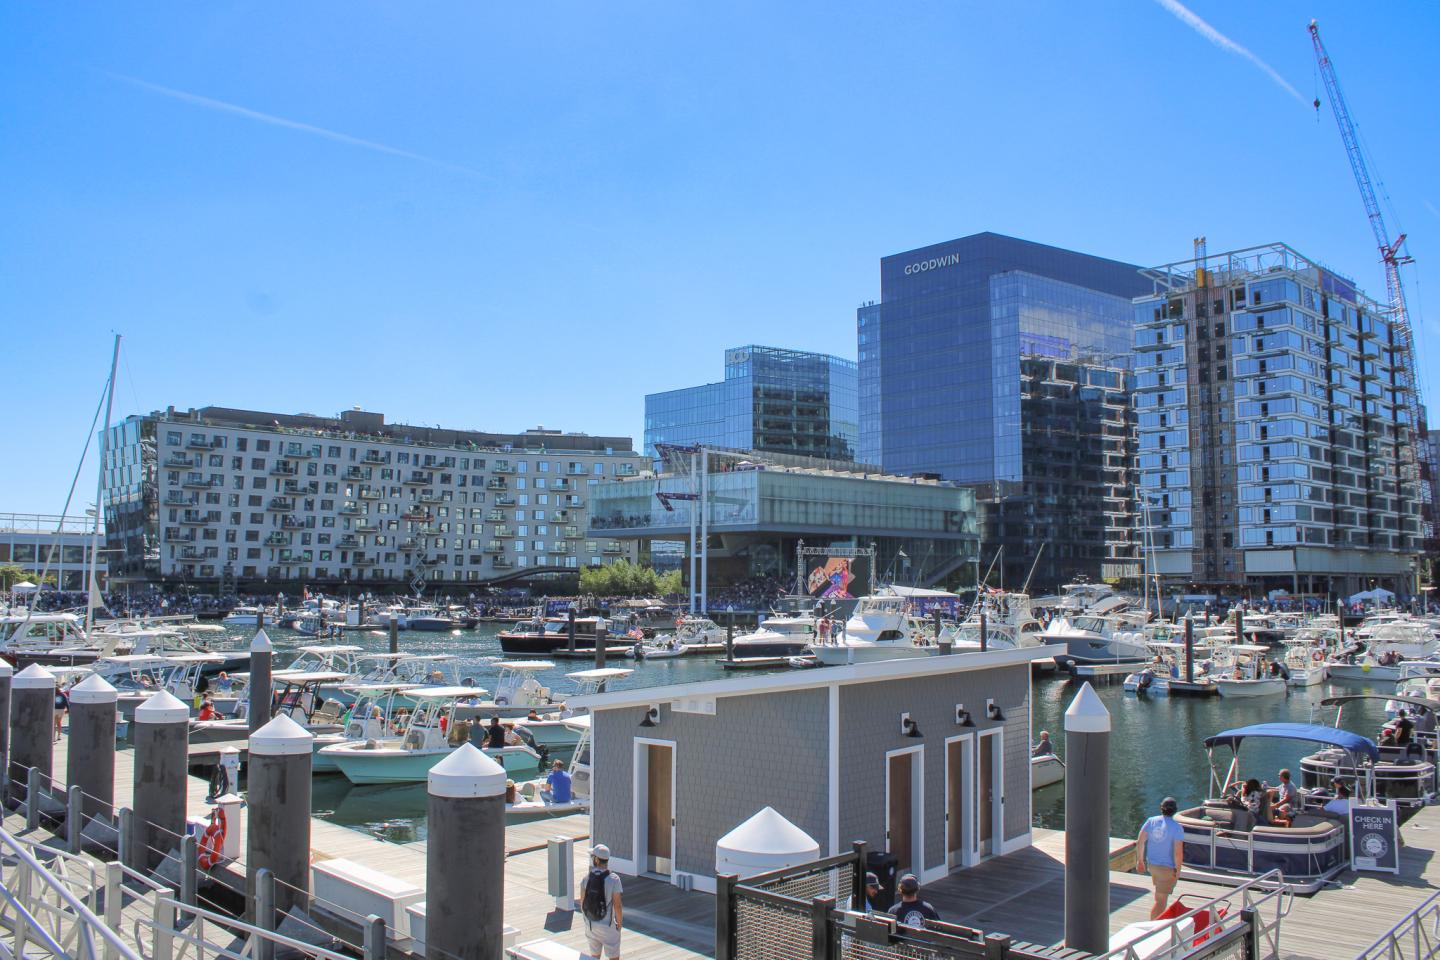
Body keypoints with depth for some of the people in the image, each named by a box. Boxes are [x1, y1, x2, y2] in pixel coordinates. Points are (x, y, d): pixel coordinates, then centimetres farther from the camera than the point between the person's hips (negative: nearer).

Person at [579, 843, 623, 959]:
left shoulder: (586, 878, -10)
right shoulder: (613, 879, -20)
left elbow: (582, 902, -1)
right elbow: (617, 905, -17)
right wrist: (620, 923, -1)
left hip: (590, 924, 4)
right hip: (608, 926, -4)